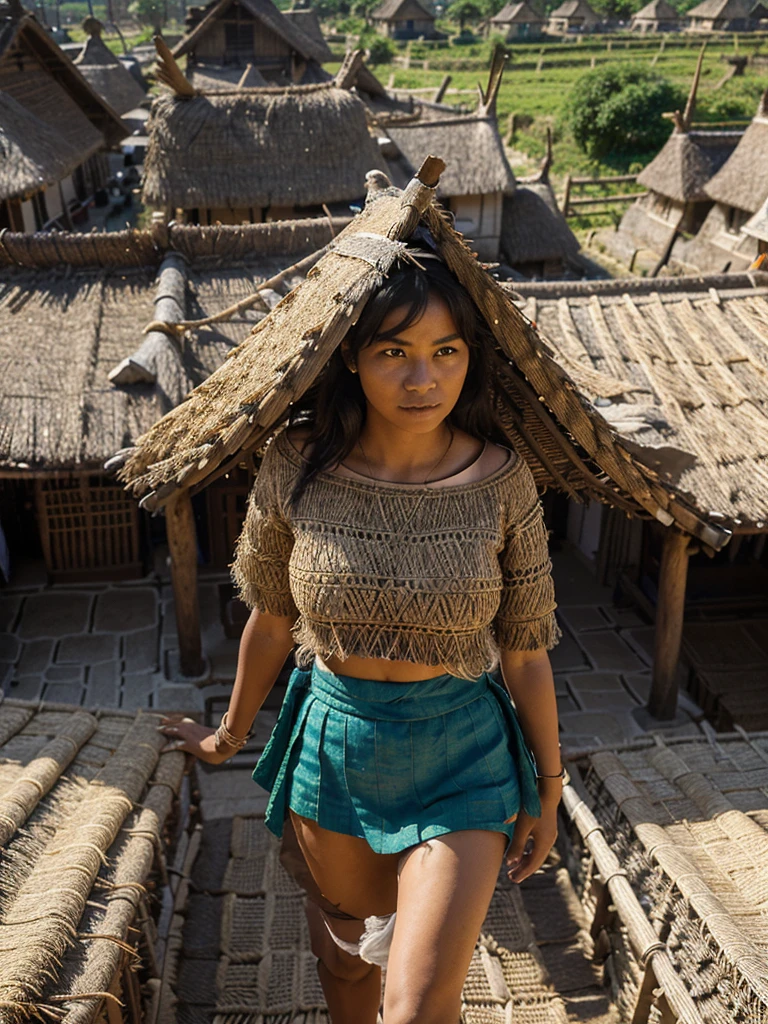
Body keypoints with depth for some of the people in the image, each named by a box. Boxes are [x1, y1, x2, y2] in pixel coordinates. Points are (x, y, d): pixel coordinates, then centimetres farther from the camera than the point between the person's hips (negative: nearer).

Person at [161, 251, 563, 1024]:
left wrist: (548, 787, 3)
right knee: (344, 946, 24)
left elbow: (524, 650, -5)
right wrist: (231, 735, 13)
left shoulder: (501, 481, -15)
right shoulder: (297, 467, -13)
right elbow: (271, 618, 1)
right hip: (332, 737, 2)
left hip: (459, 754, -1)